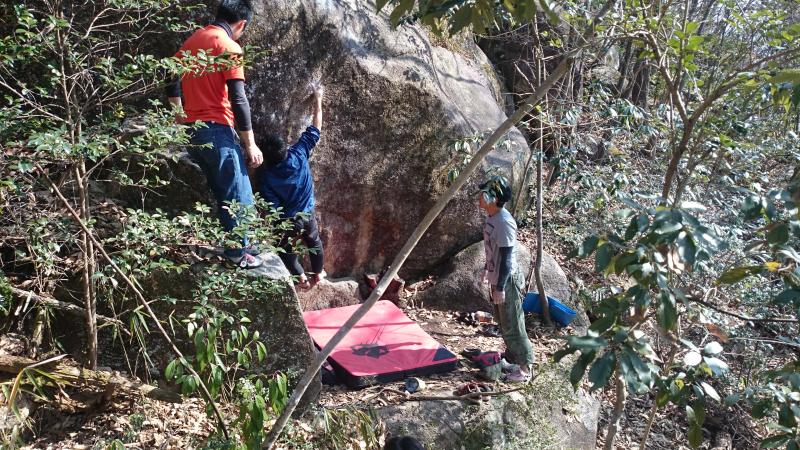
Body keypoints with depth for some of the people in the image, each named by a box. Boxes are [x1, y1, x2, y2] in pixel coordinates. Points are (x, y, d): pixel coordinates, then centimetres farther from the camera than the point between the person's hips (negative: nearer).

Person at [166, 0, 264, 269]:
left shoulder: (191, 41, 13)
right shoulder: (229, 48, -11)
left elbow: (172, 87, 16)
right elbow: (238, 100, -15)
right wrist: (250, 144, -10)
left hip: (191, 129, 8)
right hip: (217, 130, -8)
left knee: (220, 193, 17)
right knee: (238, 196, 1)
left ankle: (227, 247, 23)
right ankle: (237, 254, 5)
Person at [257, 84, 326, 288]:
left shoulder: (265, 175, -22)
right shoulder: (298, 155, -20)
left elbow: (273, 206, -20)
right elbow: (315, 128, -11)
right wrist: (317, 100, -2)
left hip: (287, 220, -2)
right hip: (307, 215, 2)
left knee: (285, 248, 26)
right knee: (314, 243, 29)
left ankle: (302, 278, 31)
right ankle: (318, 273, 44)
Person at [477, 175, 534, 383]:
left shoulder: (504, 221, -25)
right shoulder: (491, 217, 5)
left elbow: (506, 257, -24)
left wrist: (501, 287, -23)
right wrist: (487, 269, 27)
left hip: (507, 281, -10)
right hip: (497, 279, 10)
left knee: (512, 325, -1)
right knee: (503, 322, 22)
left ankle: (525, 367, 9)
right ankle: (511, 355, 39)